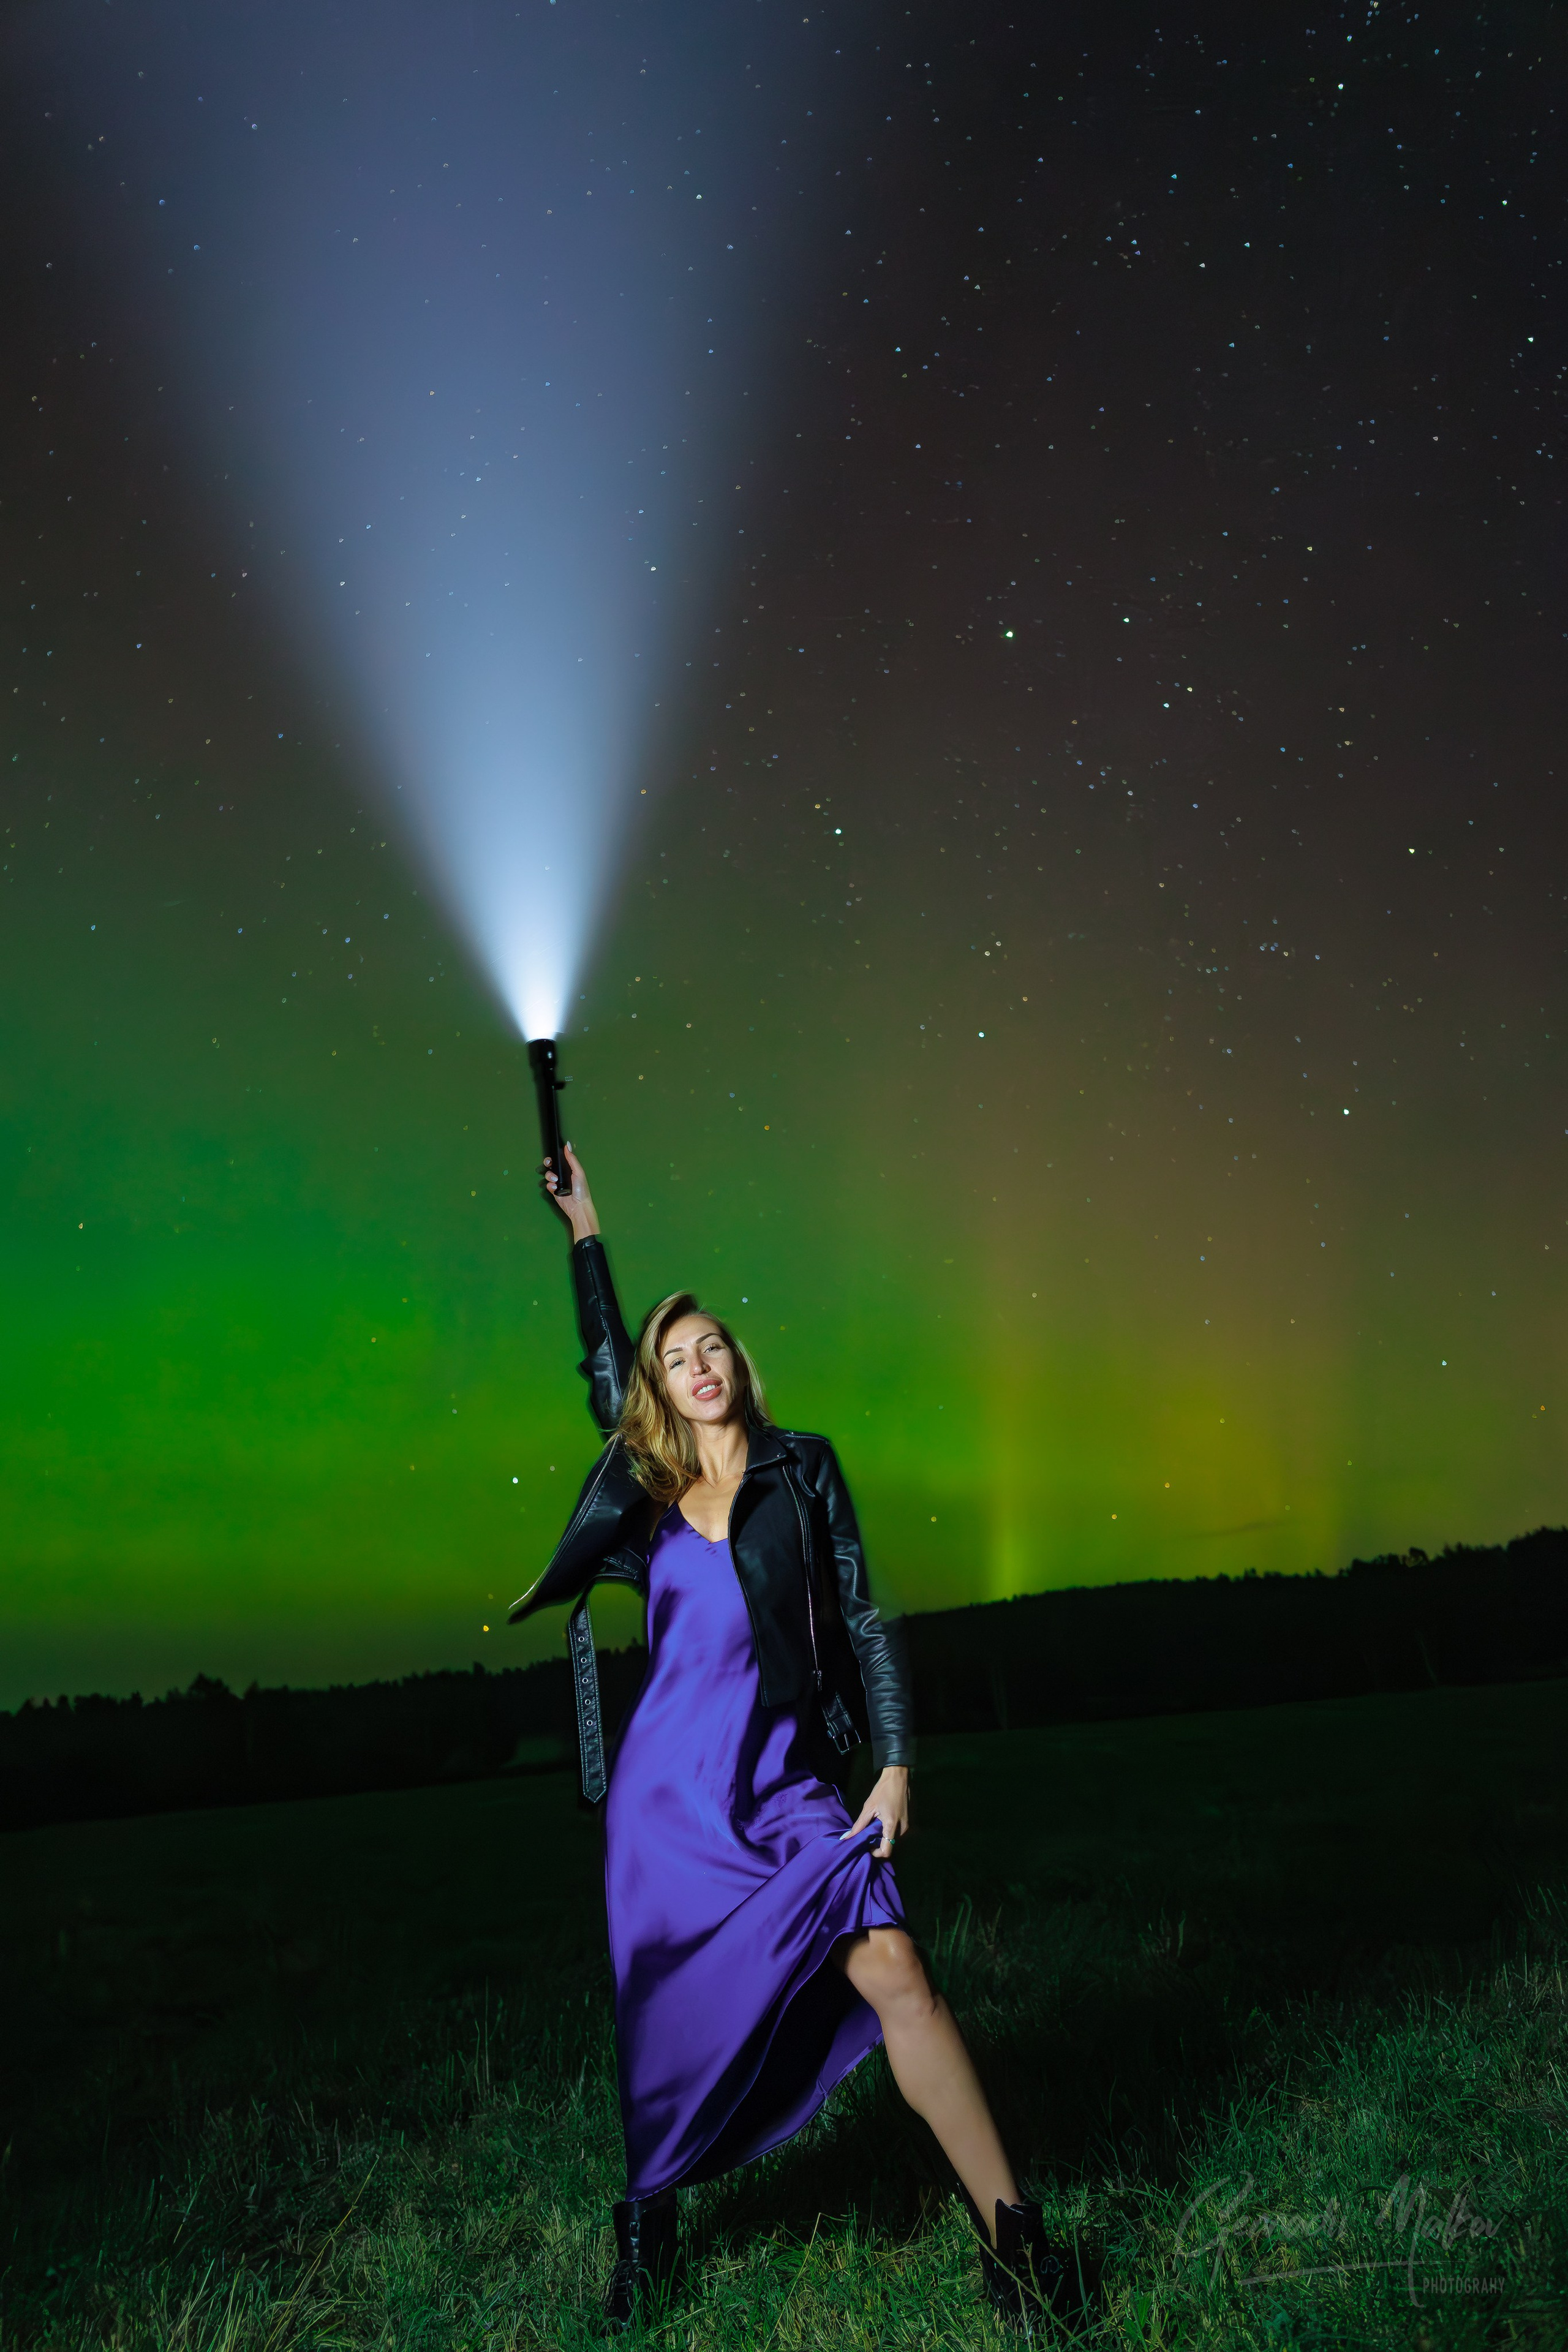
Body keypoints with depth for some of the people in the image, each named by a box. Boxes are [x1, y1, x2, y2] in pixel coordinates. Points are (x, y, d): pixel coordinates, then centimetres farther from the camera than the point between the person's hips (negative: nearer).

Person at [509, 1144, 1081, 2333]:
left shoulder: (802, 1466, 2)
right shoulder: (646, 1487, 7)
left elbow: (862, 1616, 1)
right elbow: (603, 1355, 19)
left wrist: (895, 1766, -7)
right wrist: (583, 1226, 26)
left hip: (785, 1786, -2)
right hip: (668, 1785, 2)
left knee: (891, 1969, -16)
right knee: (666, 2019, 10)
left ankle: (1011, 2237, -7)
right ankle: (648, 2227, 36)